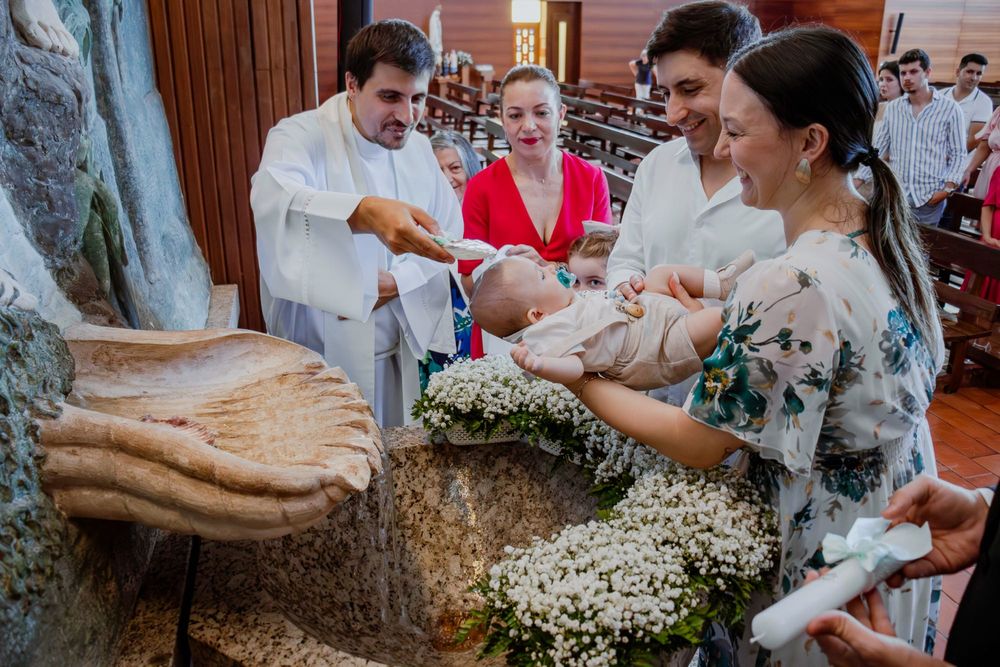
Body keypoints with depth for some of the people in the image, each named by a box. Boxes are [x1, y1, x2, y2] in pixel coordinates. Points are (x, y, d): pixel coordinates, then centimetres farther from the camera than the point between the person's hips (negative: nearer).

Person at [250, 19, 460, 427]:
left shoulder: (418, 148, 5)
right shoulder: (300, 137, -15)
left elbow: (450, 230, 5)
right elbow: (274, 198, -38)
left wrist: (396, 281, -14)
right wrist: (366, 213, -58)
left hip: (405, 351, 5)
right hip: (323, 357, -5)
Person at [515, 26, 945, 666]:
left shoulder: (793, 287, -34)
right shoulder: (885, 232, -6)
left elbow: (700, 443, -23)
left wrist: (578, 379, -14)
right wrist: (719, 322, 2)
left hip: (823, 557, -8)